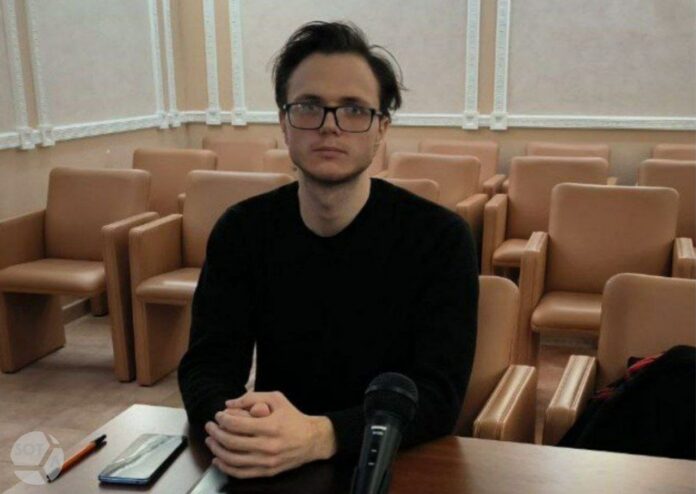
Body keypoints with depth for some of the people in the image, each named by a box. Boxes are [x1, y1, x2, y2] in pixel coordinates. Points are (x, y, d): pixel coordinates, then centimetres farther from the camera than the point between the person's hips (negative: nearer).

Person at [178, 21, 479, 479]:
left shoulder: (439, 237, -11)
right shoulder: (241, 229, -2)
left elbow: (439, 394, -18)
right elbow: (207, 363, -6)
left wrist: (320, 437, -34)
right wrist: (227, 423, -29)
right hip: (269, 468, 2)